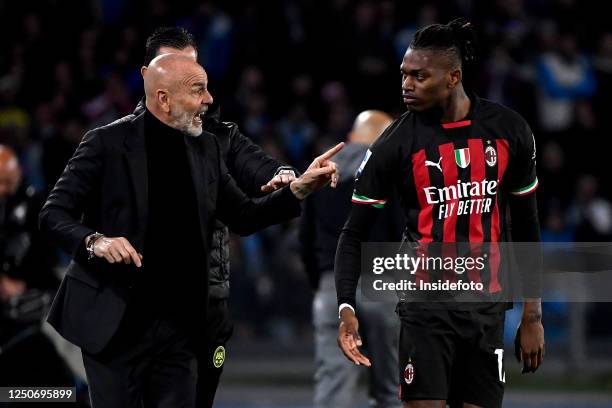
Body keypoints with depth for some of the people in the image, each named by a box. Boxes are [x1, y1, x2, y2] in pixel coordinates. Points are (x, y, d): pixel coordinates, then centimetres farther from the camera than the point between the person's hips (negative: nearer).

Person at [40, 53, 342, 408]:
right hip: (116, 321, -4)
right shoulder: (108, 143, -8)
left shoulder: (205, 148, 8)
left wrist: (299, 189, 0)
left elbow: (243, 217, 13)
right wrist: (95, 242, -27)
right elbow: (54, 215, -7)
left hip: (181, 325, 5)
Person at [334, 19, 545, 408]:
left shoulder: (509, 131, 0)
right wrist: (346, 308, -16)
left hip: (488, 307, 2)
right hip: (427, 307, -2)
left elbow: (526, 226, 9)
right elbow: (354, 234, -2)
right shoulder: (396, 143, -7)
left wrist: (533, 316, 8)